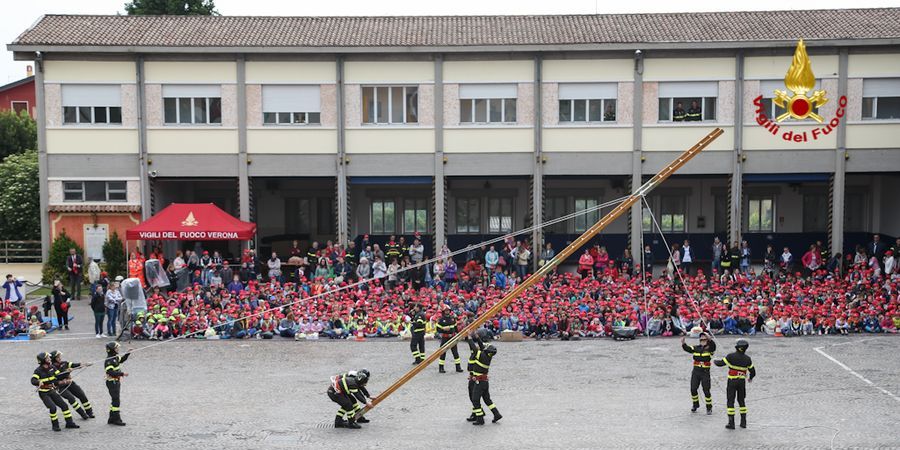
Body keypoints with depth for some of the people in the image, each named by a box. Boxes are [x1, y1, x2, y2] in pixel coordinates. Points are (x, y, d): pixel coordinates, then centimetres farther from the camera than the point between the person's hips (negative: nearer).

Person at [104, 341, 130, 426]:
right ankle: (116, 419, 1)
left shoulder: (116, 357, 8)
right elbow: (111, 372, -30)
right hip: (112, 383, -10)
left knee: (115, 401, 15)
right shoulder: (109, 361, -21)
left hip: (117, 382, 10)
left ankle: (111, 419, 24)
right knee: (116, 401, -5)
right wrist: (122, 374, -29)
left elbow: (122, 359, 28)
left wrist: (128, 353, 14)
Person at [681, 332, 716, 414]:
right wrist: (683, 343, -24)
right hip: (696, 371, 4)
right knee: (693, 389, 6)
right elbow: (687, 348, -4)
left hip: (705, 372, -4)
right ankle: (695, 405, 27)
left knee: (706, 391, -3)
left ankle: (709, 408, 12)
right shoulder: (696, 348, 9)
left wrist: (709, 338, -42)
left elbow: (713, 345, -24)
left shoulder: (709, 348, -2)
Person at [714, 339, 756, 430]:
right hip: (742, 381, 4)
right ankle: (743, 422, 17)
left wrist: (716, 361, 13)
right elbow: (752, 371, 7)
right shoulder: (747, 358, -1)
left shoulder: (731, 356, -13)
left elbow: (720, 363, -10)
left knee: (730, 401, 1)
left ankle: (731, 423, -3)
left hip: (732, 381, -4)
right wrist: (751, 378, 29)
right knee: (741, 401, 17)